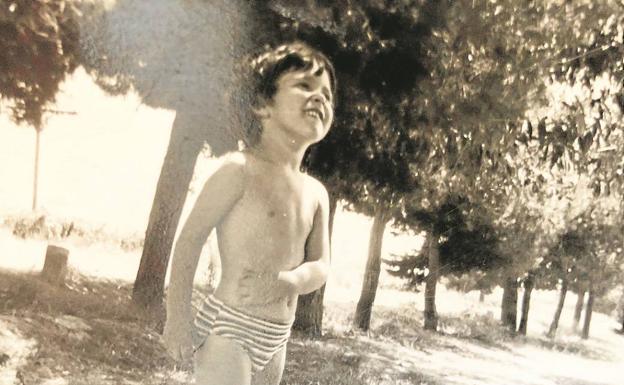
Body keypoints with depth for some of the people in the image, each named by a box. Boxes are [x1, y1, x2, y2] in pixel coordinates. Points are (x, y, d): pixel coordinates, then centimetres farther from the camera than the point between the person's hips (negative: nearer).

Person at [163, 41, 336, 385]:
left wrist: (289, 280, -14)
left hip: (274, 341, 8)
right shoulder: (239, 169, -10)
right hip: (227, 327, -8)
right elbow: (190, 238, -10)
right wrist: (178, 316, -15)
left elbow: (321, 265, 9)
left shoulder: (316, 193, 11)